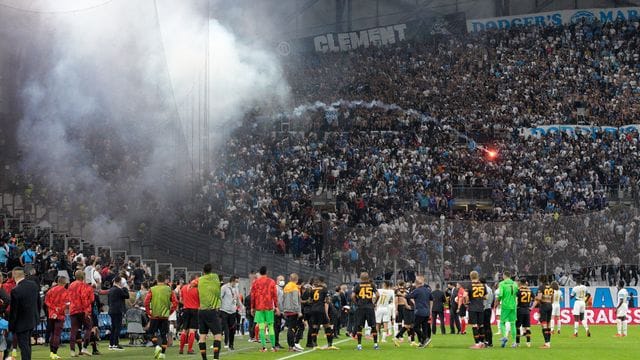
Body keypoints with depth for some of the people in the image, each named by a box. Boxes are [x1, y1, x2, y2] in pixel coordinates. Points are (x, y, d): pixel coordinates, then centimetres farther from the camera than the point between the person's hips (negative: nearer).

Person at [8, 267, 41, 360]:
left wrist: (11, 327, -7)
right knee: (27, 343, 23)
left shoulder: (15, 291, -25)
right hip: (33, 320, 7)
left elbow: (13, 311, -18)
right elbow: (39, 303, 7)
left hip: (21, 323, -7)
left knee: (23, 345, 1)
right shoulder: (34, 285, -4)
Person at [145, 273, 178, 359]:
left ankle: (157, 346, -15)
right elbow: (175, 302, -3)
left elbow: (146, 302, -10)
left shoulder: (152, 290, -2)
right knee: (164, 335, 9)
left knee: (151, 333, 9)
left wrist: (148, 313, 0)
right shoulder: (169, 290, 2)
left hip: (154, 316, -1)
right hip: (165, 316, 1)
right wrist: (170, 312, 7)